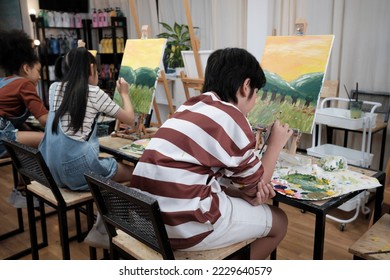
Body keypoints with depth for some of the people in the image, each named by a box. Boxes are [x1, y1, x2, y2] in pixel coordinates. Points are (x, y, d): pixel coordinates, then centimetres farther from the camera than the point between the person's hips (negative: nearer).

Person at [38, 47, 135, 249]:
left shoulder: (54, 88, 10)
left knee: (117, 166, 24)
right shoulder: (94, 93, -5)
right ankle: (100, 232, 11)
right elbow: (130, 120, 4)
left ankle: (102, 230, 21)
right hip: (76, 168, -7)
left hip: (52, 168, 8)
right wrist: (124, 94, 19)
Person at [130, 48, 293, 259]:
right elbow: (255, 184, 4)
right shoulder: (231, 117, -8)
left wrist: (244, 191, 3)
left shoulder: (189, 108, 15)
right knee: (278, 222, 14)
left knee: (240, 201, 29)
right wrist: (276, 144, 19)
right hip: (184, 225, -8)